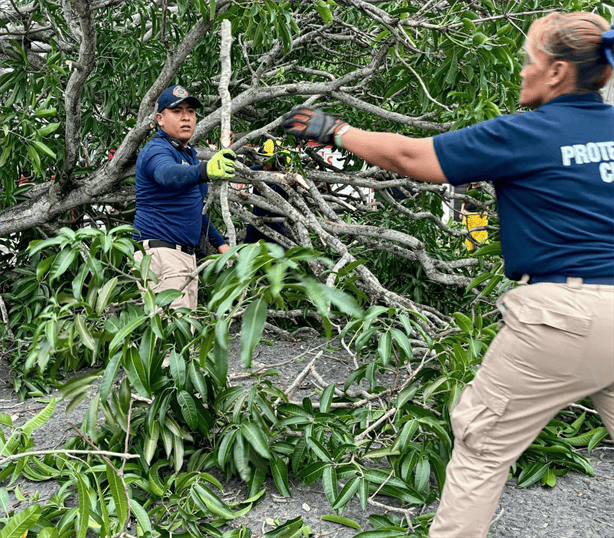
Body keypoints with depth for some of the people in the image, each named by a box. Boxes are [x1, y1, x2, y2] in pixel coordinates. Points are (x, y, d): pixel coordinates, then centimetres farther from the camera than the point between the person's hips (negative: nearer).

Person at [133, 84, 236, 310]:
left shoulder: (188, 153, 19)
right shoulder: (156, 150, -10)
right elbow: (169, 175, -36)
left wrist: (219, 242, 25)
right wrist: (205, 170, -55)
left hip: (187, 254, 9)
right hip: (160, 252, -9)